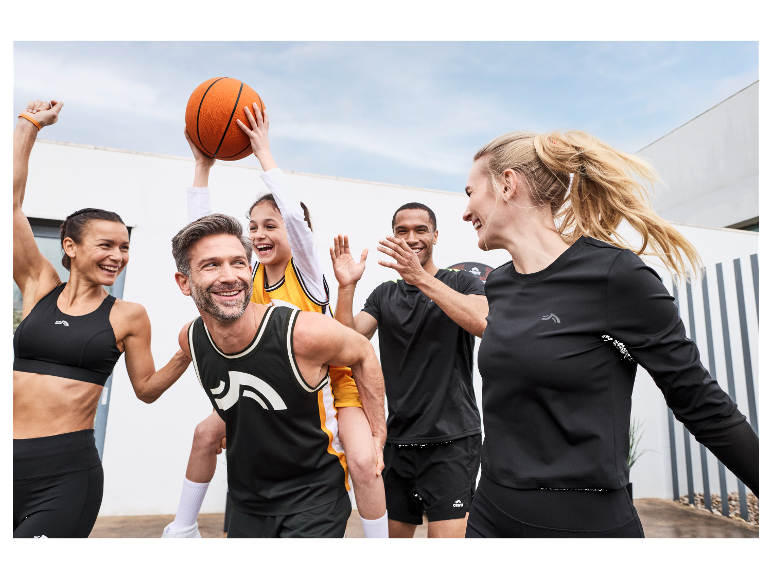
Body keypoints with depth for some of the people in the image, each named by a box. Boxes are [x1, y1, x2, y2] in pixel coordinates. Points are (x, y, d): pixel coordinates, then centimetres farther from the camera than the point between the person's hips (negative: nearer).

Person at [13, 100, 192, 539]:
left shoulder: (128, 316, -1)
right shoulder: (39, 285, 3)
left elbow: (146, 388, 5)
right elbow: (14, 201, 0)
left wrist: (185, 355, -11)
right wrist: (31, 124, 5)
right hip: (19, 458, 3)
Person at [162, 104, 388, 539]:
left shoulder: (306, 269, -15)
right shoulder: (250, 277, -1)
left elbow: (295, 214, -34)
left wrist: (264, 153, -27)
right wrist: (203, 166, -9)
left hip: (331, 378, -5)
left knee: (364, 462, -23)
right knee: (207, 434, 4)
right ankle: (183, 528, 26)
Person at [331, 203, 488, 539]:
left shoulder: (462, 283, -1)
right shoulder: (384, 295, 9)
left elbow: (484, 322, -22)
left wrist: (421, 277, -29)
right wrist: (346, 287, -18)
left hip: (452, 439, -4)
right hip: (398, 439, 4)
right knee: (392, 531, 16)